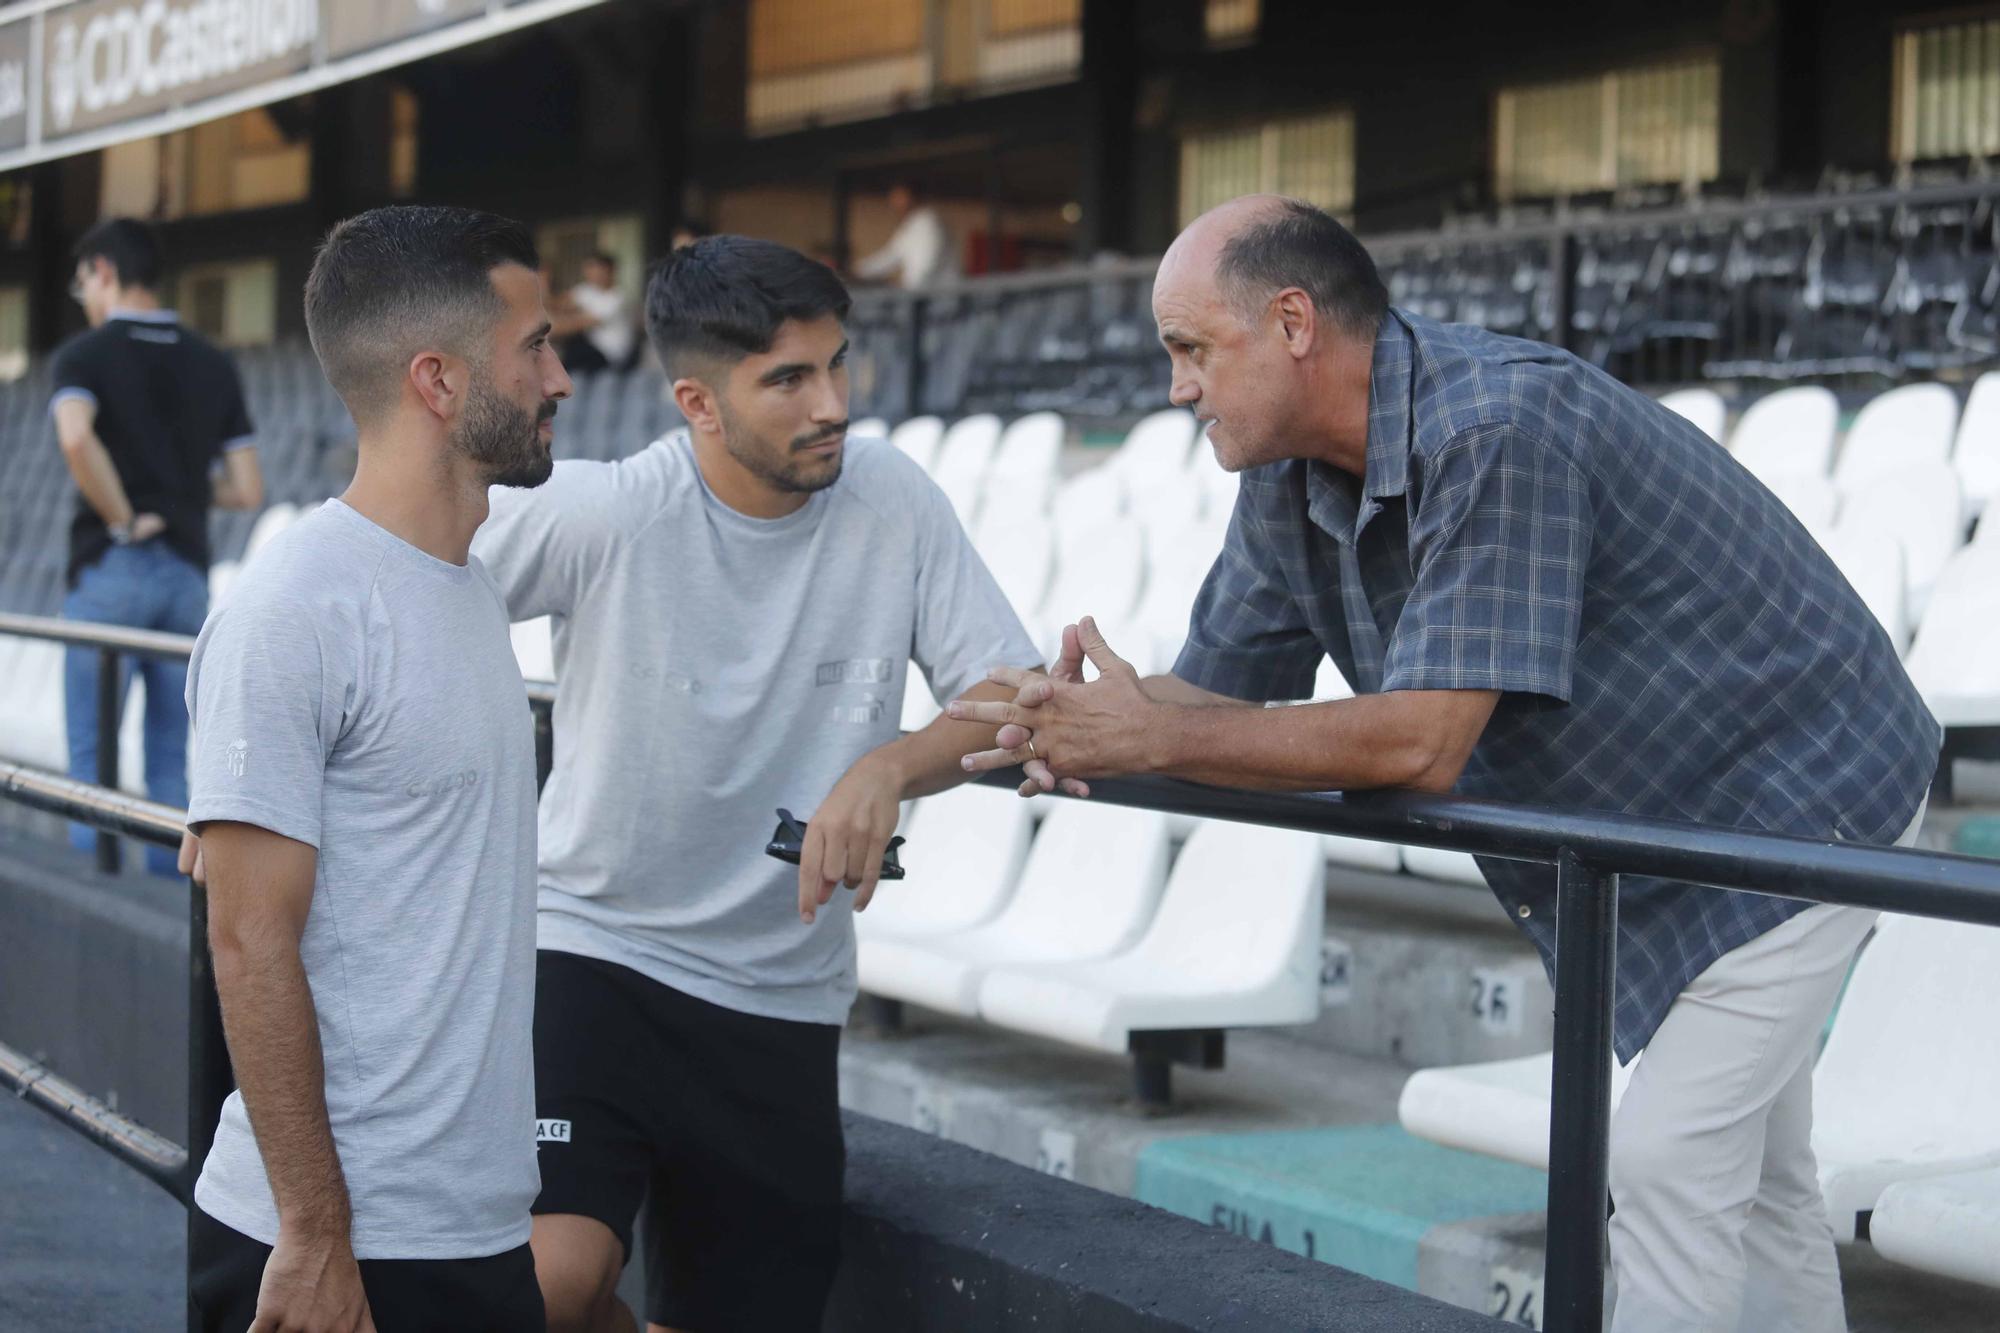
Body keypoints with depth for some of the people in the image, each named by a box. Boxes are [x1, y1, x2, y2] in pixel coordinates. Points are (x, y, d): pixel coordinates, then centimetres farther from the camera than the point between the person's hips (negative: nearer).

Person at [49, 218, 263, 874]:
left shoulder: (82, 356, -3)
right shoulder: (214, 366, 10)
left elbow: (76, 437, -26)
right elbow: (247, 491, 7)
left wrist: (122, 519, -14)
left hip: (110, 568, -4)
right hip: (188, 573, 4)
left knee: (92, 758, 1)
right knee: (171, 763, 9)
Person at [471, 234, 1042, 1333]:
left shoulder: (894, 507, -6)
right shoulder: (597, 516, -14)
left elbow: (1022, 700, -8)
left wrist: (891, 767, -27)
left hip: (782, 1005, 4)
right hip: (594, 950, -3)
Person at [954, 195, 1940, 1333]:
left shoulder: (1495, 428, -34)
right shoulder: (1286, 488, -5)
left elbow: (1420, 744, -36)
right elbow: (1214, 692, -1)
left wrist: (1150, 739, -33)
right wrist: (1089, 723, -24)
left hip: (1796, 796, -9)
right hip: (1648, 829, 9)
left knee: (1669, 1165, -11)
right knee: (1749, 1173, 17)